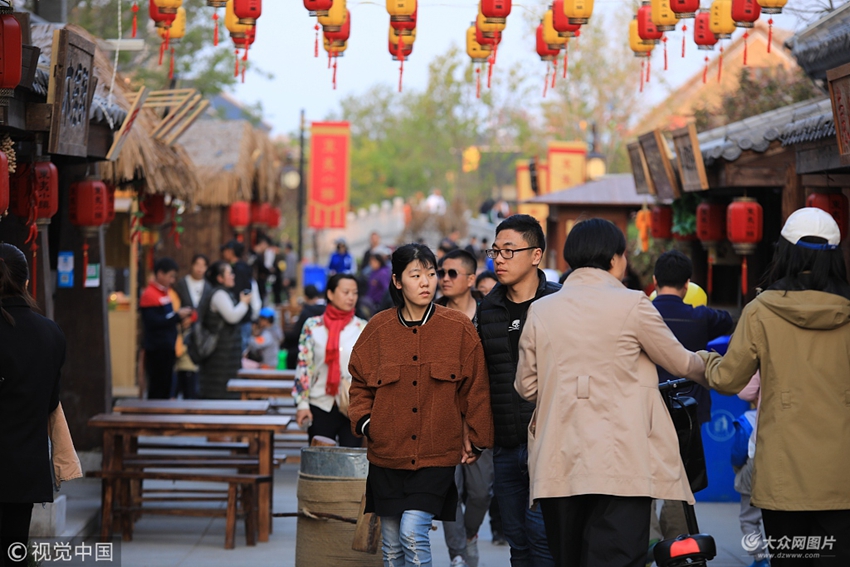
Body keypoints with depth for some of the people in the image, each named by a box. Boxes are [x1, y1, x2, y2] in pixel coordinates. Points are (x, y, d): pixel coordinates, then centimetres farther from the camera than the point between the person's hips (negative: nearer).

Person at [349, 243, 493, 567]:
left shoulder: (459, 329, -1)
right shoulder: (378, 329, 3)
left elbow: (476, 389, 5)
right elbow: (360, 383, 14)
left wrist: (476, 441, 5)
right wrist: (363, 422, -1)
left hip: (436, 455, -2)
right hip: (387, 455, 3)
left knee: (413, 534, -16)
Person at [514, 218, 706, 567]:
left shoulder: (541, 310, 6)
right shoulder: (631, 304, -4)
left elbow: (527, 386, 11)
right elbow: (680, 363, 8)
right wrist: (706, 363, 29)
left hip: (558, 464, 4)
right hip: (620, 465, -4)